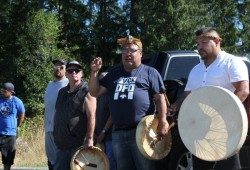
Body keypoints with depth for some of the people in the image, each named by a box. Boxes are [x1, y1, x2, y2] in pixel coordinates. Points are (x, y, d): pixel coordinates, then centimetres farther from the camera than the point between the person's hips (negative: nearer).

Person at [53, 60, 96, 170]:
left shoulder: (86, 92, -5)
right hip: (63, 144, 7)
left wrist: (90, 138, -19)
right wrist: (56, 134, 19)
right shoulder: (62, 92, 17)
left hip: (80, 144, -7)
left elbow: (91, 116, -13)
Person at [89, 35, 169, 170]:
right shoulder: (113, 74, 18)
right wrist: (94, 72, 1)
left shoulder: (149, 72, 4)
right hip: (118, 133, 5)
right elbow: (95, 92, 16)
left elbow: (160, 98, -3)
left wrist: (162, 122, -13)